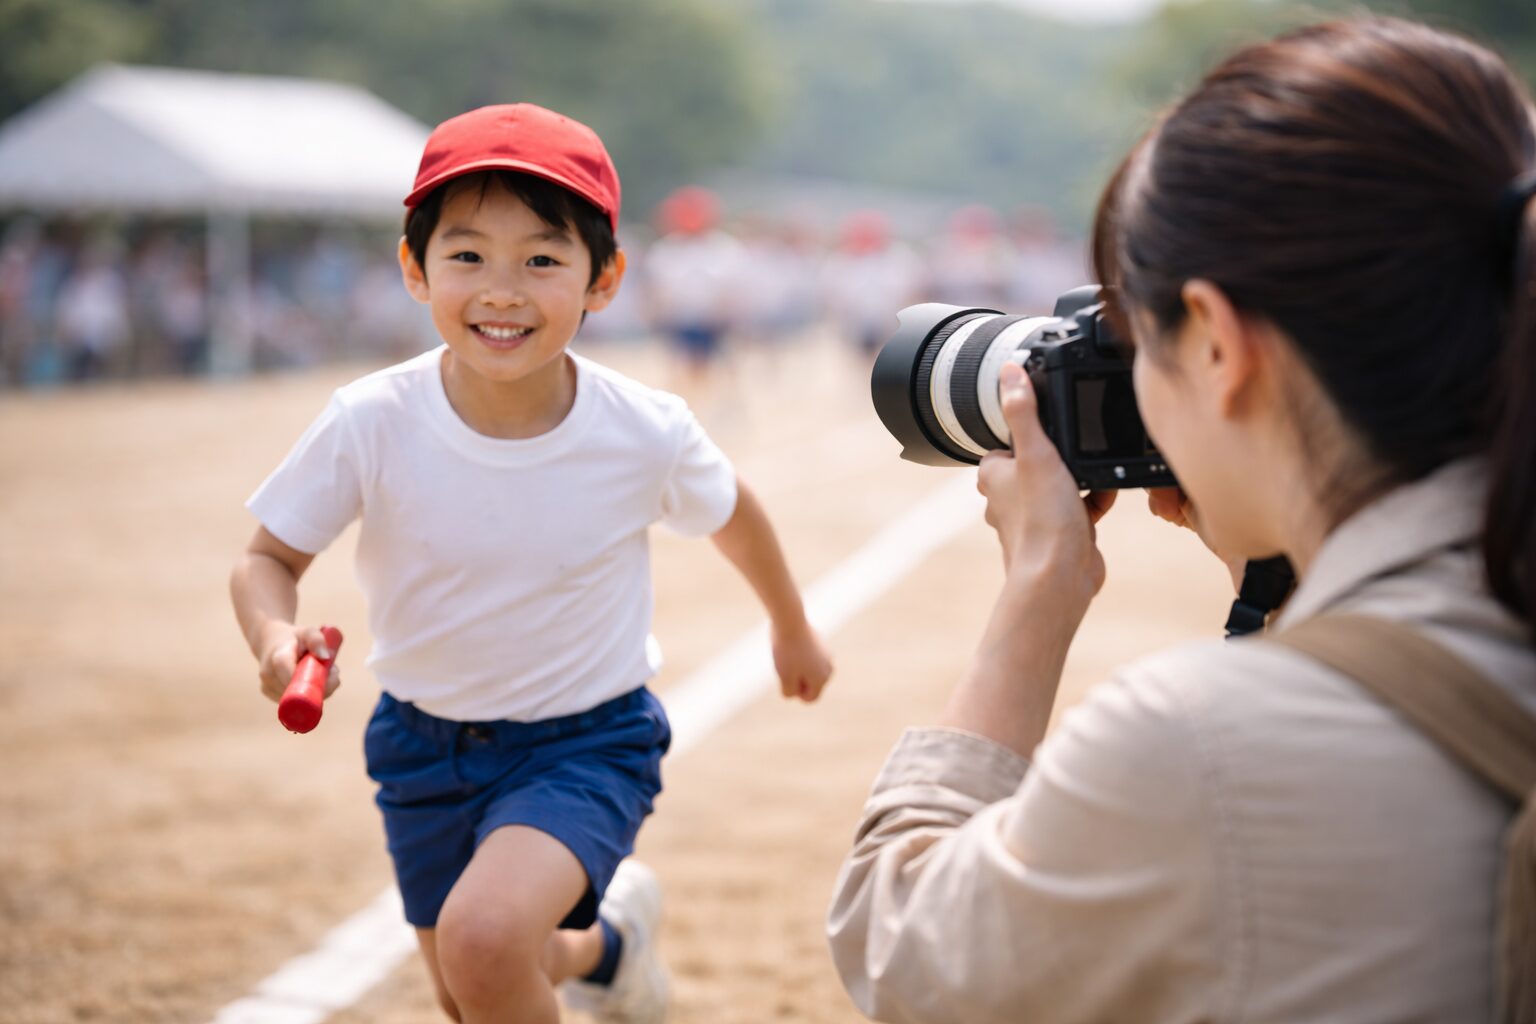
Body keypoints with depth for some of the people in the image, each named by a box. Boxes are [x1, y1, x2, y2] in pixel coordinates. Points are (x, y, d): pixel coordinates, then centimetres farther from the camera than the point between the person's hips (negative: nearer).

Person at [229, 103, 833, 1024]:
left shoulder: (647, 435, -22)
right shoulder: (372, 425, -22)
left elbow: (731, 511, 1)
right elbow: (270, 556, -9)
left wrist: (793, 629, 19)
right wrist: (275, 636, -33)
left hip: (587, 741, -3)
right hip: (425, 741, 3)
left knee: (483, 939, -30)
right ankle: (605, 943, 53)